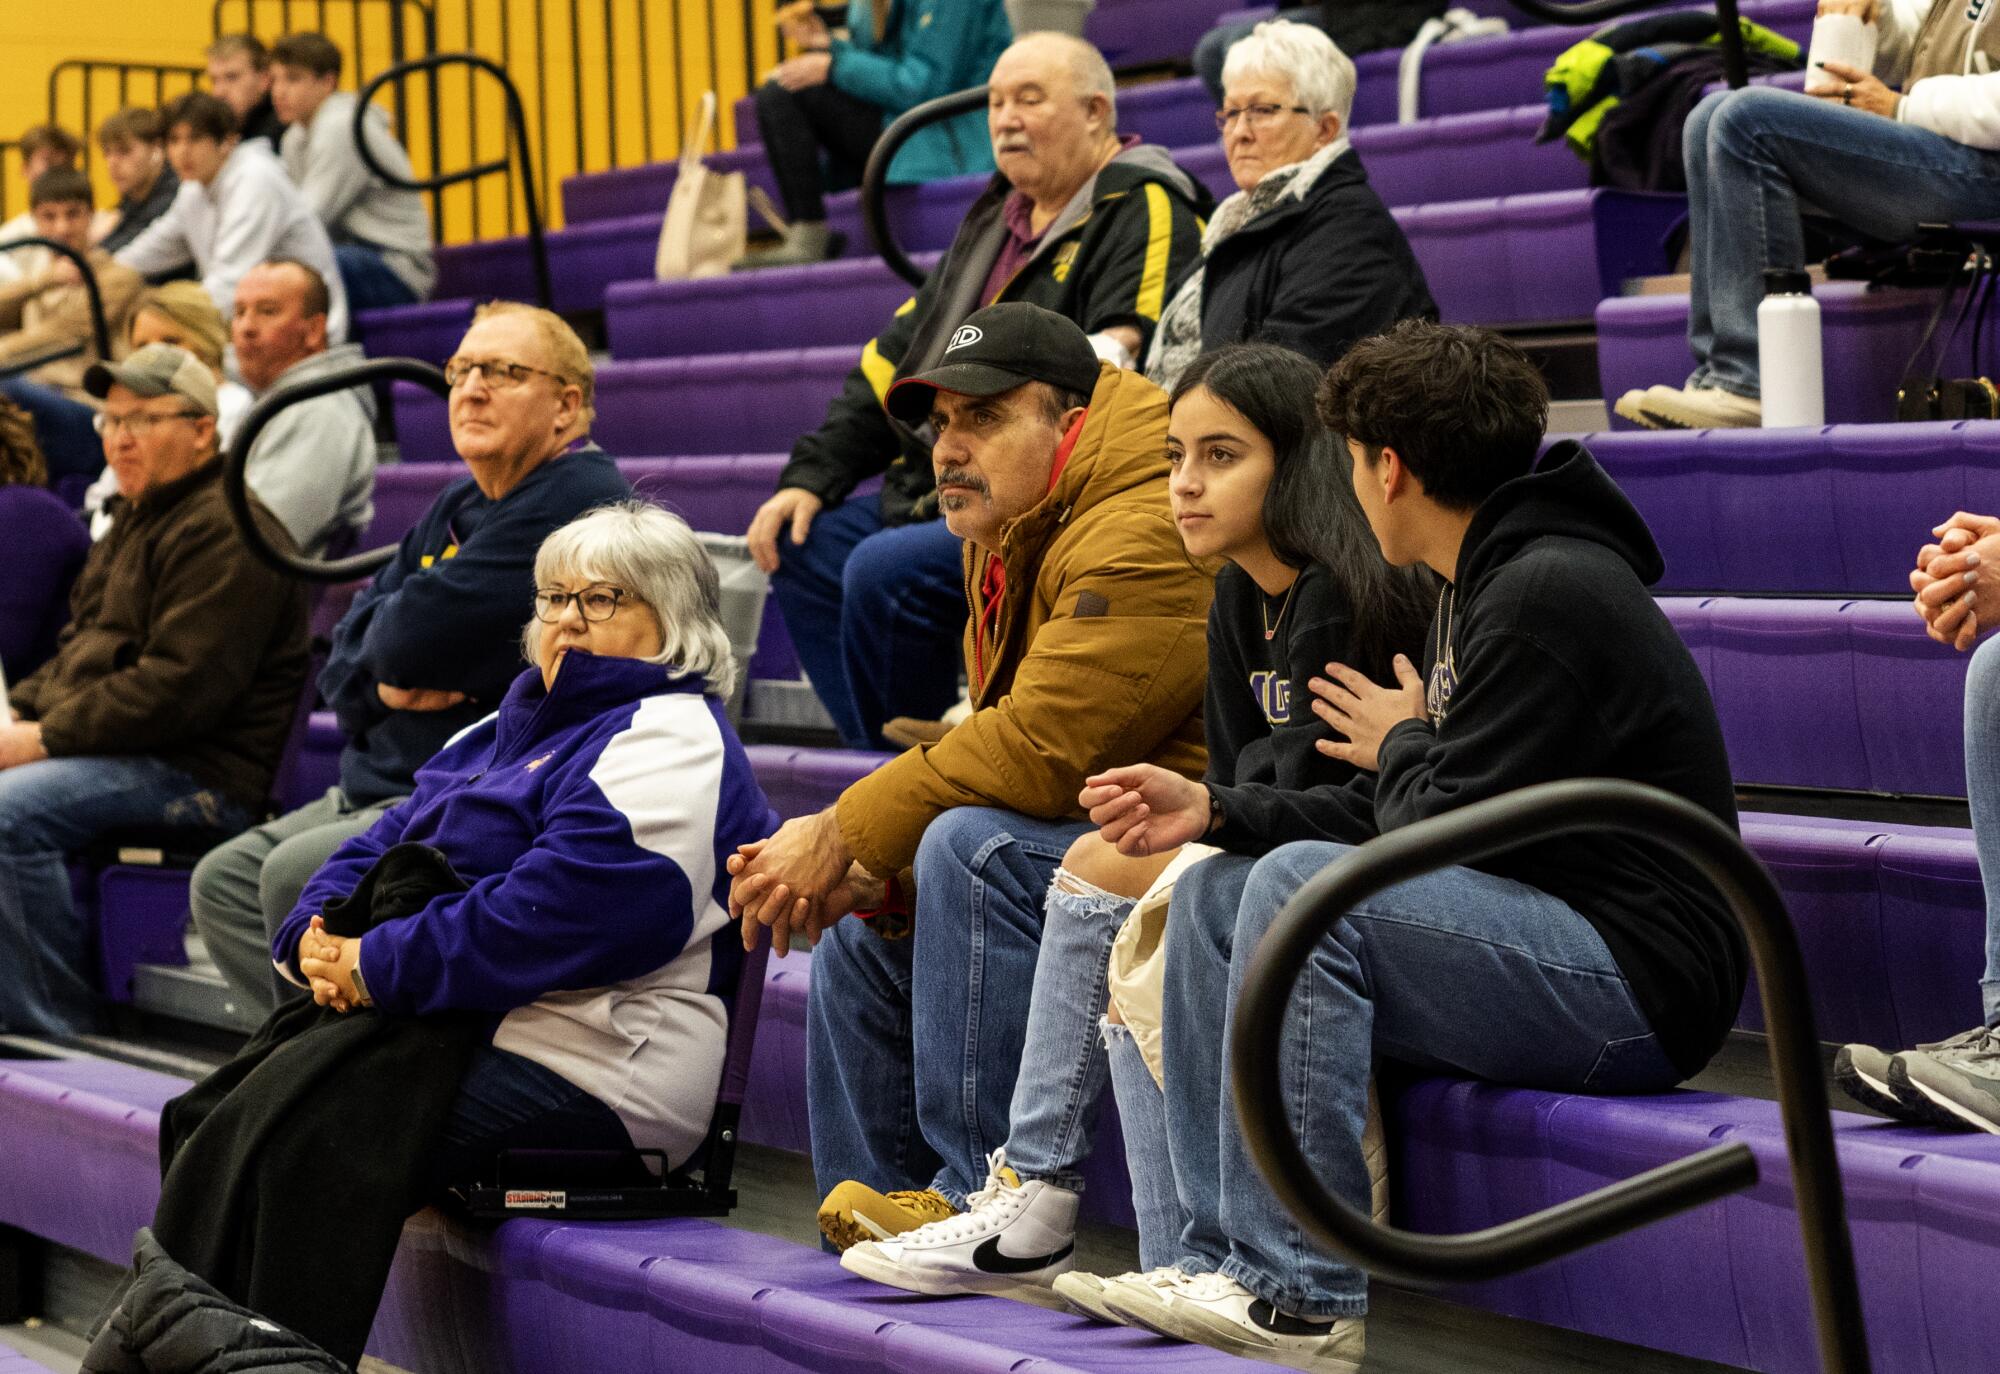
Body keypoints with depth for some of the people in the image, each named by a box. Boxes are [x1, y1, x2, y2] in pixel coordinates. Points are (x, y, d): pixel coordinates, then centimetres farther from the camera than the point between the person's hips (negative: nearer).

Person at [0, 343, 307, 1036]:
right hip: (122, 747, 11)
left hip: (200, 771, -11)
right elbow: (79, 649, 26)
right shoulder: (136, 521, 20)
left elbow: (179, 689, -23)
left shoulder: (223, 532, -15)